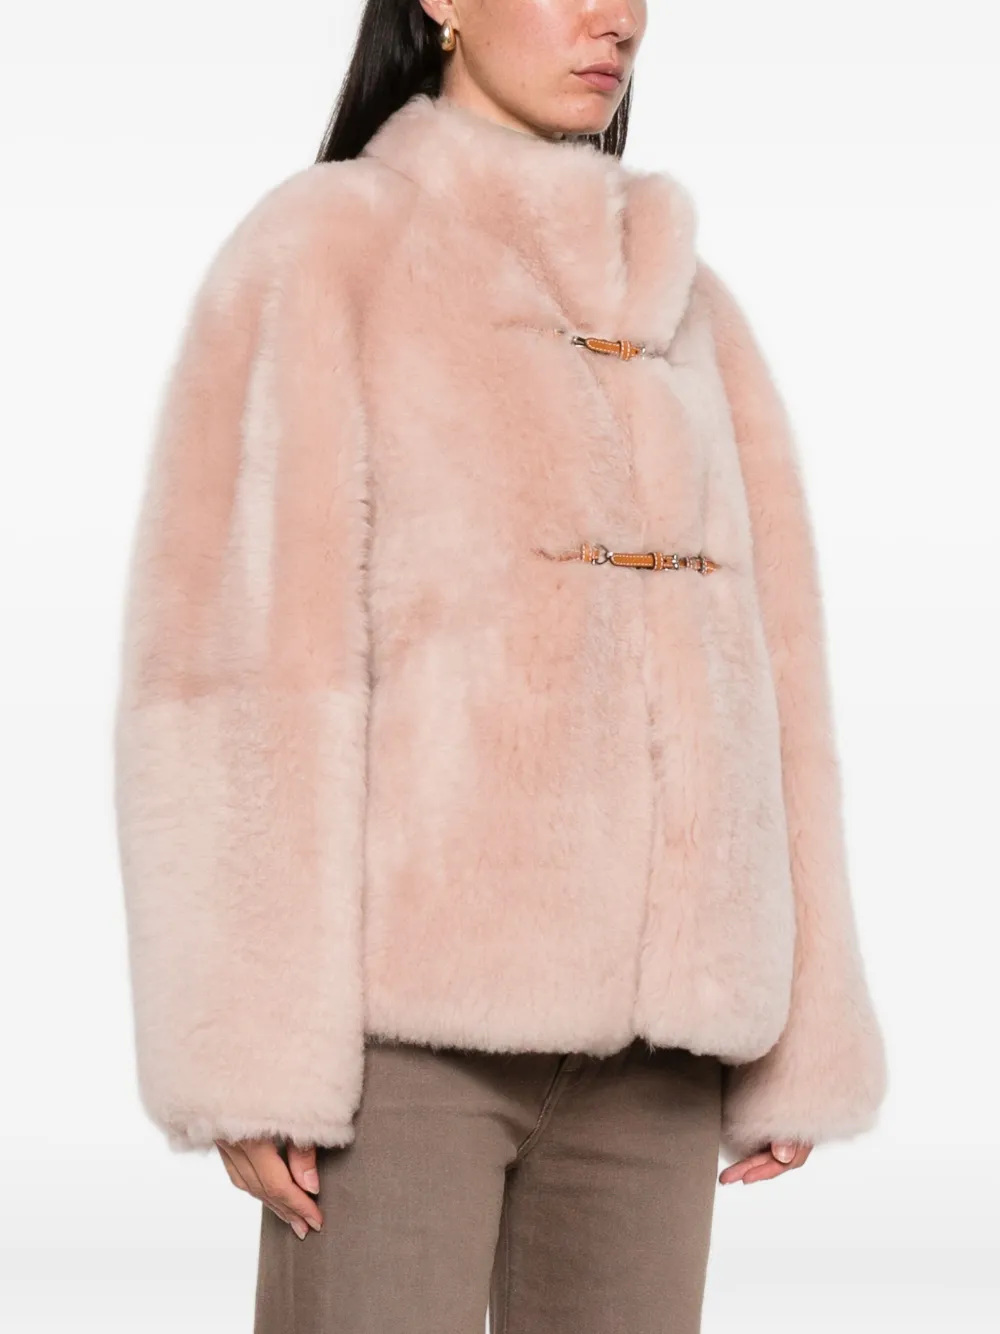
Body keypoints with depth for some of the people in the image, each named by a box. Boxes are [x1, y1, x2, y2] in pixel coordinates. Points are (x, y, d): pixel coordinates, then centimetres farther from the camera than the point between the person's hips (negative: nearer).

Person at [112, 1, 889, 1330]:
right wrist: (254, 1050, -14)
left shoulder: (681, 302, 15)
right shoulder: (319, 251, -1)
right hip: (406, 999, -5)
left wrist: (796, 1039, 8)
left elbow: (761, 670, 13)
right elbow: (233, 656, -8)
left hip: (643, 1021, 5)